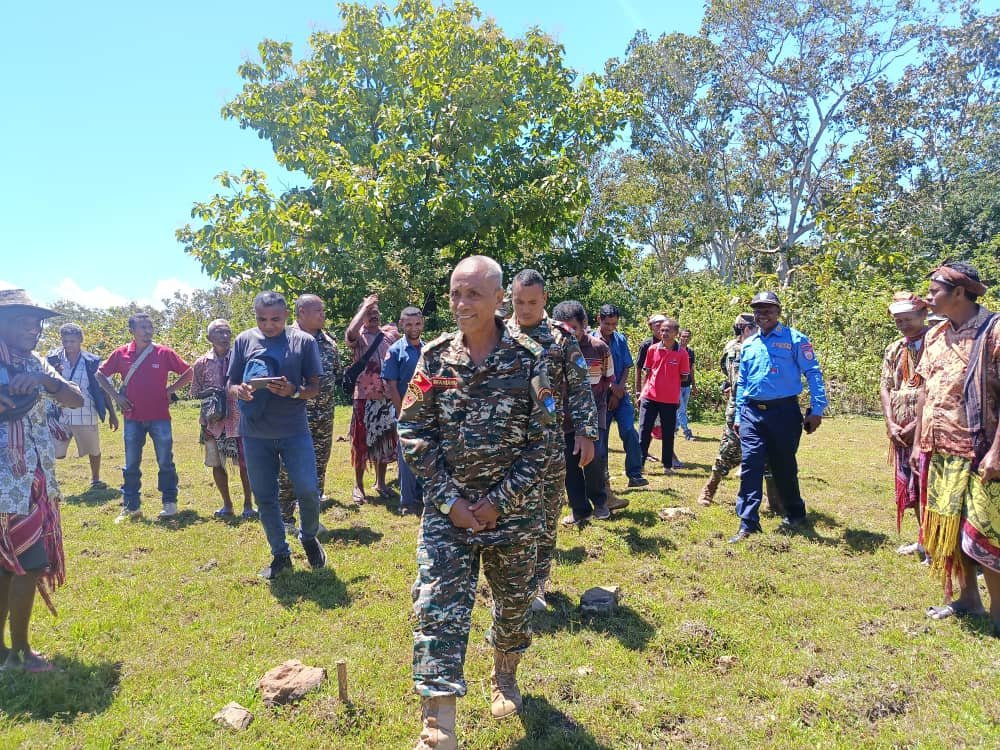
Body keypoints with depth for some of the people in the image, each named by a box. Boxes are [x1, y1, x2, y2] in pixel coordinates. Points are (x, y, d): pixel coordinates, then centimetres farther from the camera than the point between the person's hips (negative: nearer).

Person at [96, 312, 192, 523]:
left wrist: (170, 390, -3)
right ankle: (130, 507, 19)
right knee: (131, 464, 9)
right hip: (133, 418, 2)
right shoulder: (121, 353, 0)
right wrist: (115, 396, 4)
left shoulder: (164, 353, -4)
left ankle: (169, 503, 15)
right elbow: (100, 374, 14)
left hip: (160, 417, -2)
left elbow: (188, 373, 4)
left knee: (165, 462, 4)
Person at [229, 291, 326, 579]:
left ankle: (309, 537, 27)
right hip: (255, 433, 2)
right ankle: (280, 554, 25)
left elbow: (314, 387, 0)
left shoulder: (304, 341, -2)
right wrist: (240, 390, -16)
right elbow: (231, 383, 8)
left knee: (308, 491, -4)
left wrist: (293, 391, -22)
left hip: (294, 430, -2)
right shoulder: (244, 340, 3)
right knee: (265, 497, 9)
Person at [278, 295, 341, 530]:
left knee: (318, 466, 11)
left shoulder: (329, 341, 10)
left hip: (324, 416, 5)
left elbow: (337, 375, 16)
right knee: (289, 467, 3)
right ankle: (285, 519, 15)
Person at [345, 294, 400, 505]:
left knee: (385, 441, 12)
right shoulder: (358, 337, -4)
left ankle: (380, 482, 26)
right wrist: (364, 306, -18)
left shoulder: (390, 336, 8)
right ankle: (358, 485, 13)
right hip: (364, 396, -4)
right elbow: (350, 331, -26)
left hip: (387, 397, 4)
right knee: (361, 441, 2)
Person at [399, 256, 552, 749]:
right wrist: (450, 500, -10)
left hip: (513, 507, 0)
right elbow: (414, 433, -3)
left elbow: (540, 439, -7)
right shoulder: (434, 357, -2)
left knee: (514, 601, 16)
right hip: (446, 508, 1)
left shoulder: (529, 359, -8)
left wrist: (499, 502, -12)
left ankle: (505, 676, 45)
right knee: (438, 608, -5)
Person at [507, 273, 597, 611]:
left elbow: (581, 388, 0)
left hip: (551, 443, -1)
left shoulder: (563, 337, 0)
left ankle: (536, 583, 23)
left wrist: (586, 432, -7)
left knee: (546, 517, 8)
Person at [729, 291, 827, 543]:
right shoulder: (748, 345, 13)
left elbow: (813, 373, -4)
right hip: (752, 413, 3)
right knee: (750, 467, -5)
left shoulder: (795, 339, -1)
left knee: (784, 466, 9)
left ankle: (795, 514, 32)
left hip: (784, 411, -3)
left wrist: (817, 409, -11)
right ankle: (748, 523, -1)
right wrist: (738, 416, 14)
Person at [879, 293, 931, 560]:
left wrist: (918, 424, -17)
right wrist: (890, 423, -3)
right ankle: (924, 540, 28)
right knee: (910, 487, 14)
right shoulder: (894, 350, 12)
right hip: (902, 433, 7)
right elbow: (885, 387, 9)